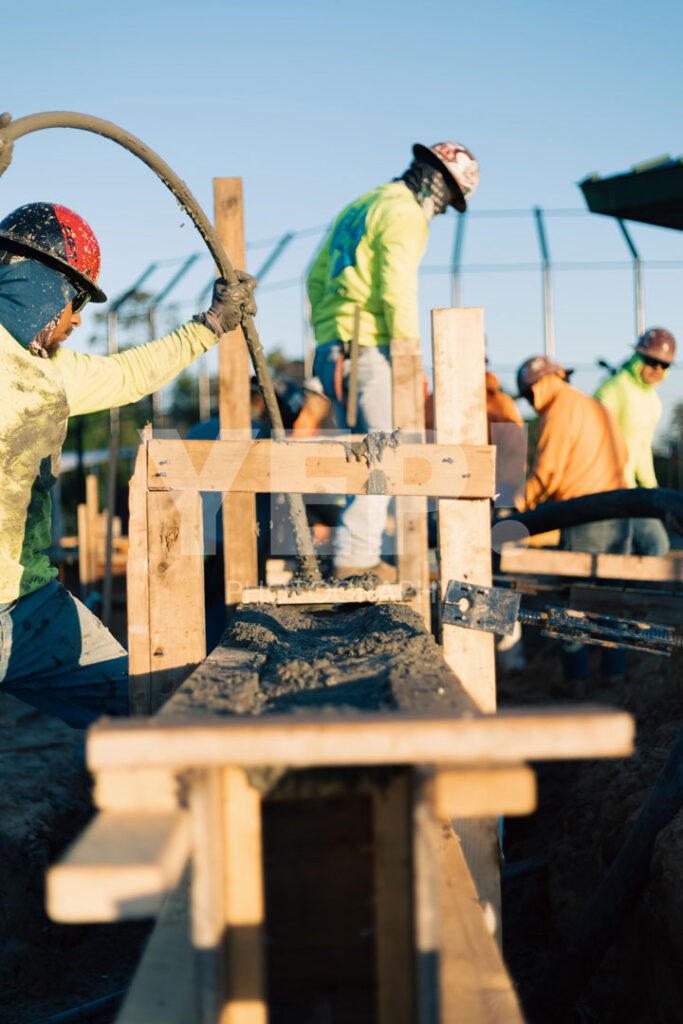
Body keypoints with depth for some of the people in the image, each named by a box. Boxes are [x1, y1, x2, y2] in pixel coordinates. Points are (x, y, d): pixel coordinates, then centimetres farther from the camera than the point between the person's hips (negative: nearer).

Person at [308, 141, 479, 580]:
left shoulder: (359, 207, 23)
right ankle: (356, 556, -10)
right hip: (369, 349, -10)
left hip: (333, 350, 10)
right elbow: (398, 291, -17)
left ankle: (361, 553, 14)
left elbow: (318, 276, 25)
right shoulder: (405, 214, -7)